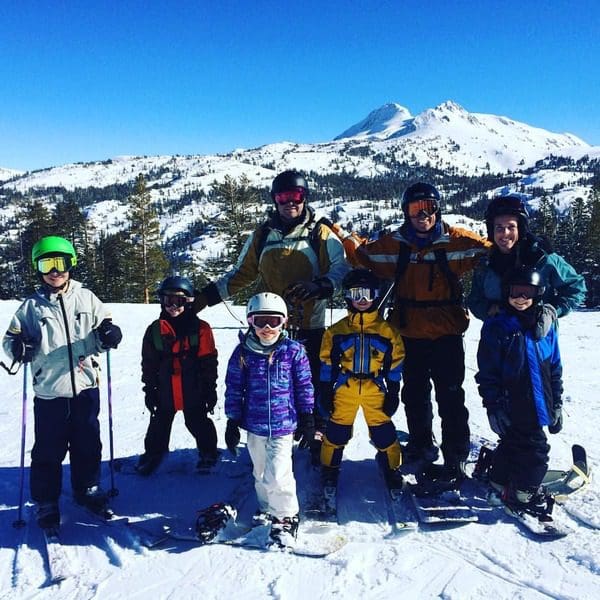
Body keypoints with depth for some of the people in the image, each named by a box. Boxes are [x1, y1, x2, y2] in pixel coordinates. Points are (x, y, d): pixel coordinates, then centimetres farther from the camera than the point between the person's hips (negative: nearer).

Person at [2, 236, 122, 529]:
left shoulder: (86, 298, 2)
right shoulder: (31, 306, 0)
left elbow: (102, 325, 10)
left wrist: (108, 334, -13)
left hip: (85, 386, 1)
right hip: (49, 392, -1)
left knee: (88, 445, 15)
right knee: (48, 451, 7)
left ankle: (88, 489, 35)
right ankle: (46, 502, 26)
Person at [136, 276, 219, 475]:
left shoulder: (200, 329, -7)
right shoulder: (155, 330, 1)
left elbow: (208, 362, -4)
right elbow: (148, 364, 6)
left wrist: (210, 388, -4)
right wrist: (149, 390, 5)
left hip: (193, 390, -2)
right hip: (165, 390, 3)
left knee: (198, 423, 11)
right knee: (159, 424, 16)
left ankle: (208, 452, 31)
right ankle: (153, 453, 36)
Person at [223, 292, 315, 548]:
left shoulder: (294, 351, -7)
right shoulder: (243, 352, -4)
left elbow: (304, 386, 2)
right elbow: (234, 389, 2)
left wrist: (307, 418, 5)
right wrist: (232, 423, 3)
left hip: (283, 425, -3)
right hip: (254, 426, 3)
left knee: (277, 476, -10)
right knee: (261, 473, 19)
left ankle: (286, 516, 14)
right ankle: (268, 508, 43)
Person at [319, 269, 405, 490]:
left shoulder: (387, 330, 1)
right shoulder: (337, 330, 1)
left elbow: (395, 364, 5)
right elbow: (327, 363, 5)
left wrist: (393, 393, 3)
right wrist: (326, 391, 2)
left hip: (375, 390, 0)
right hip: (344, 389, 0)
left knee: (383, 432, 4)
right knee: (337, 431, 7)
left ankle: (392, 469, 26)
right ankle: (330, 469, 27)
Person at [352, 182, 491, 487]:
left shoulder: (457, 240, -4)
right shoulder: (393, 244, 1)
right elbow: (362, 255, 10)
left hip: (446, 333, -2)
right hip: (409, 334, 3)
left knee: (451, 397, 1)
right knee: (414, 395, 16)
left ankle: (455, 458, 14)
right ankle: (420, 445, 36)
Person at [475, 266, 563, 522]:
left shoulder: (546, 325, 5)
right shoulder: (496, 326, -10)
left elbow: (555, 367, 11)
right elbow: (487, 372, -9)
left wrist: (557, 403, 11)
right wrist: (494, 405, -12)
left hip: (539, 402, 5)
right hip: (512, 405, -5)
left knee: (513, 444, 18)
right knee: (535, 449, -1)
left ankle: (500, 482, 38)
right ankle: (523, 495, 18)